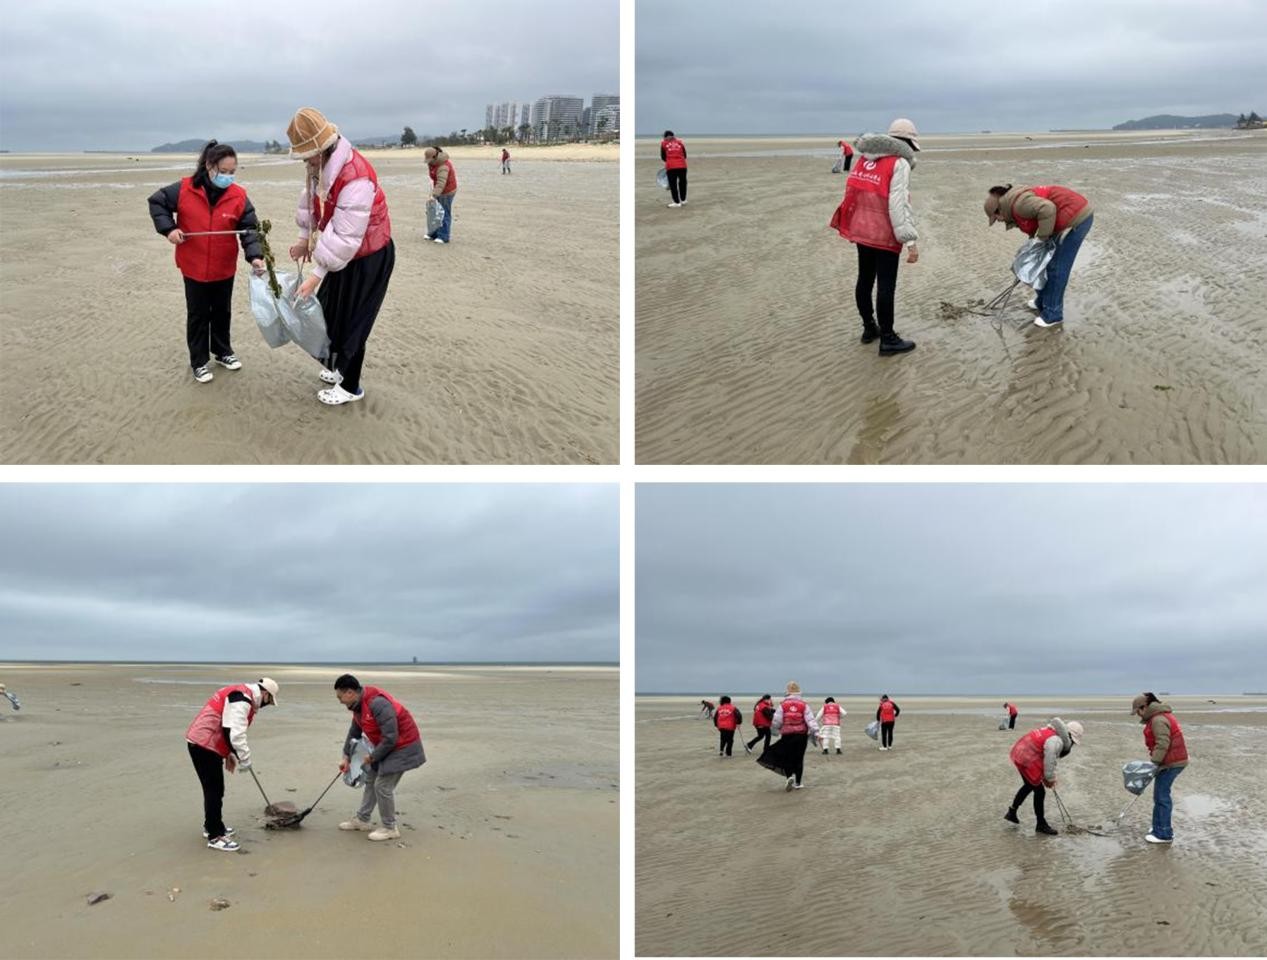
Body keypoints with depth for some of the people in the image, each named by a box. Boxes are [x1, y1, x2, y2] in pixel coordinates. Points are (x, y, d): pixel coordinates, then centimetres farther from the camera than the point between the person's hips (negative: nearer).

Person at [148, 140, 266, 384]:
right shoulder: (184, 190, -14)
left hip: (224, 268, 2)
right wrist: (168, 228, -13)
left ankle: (222, 351, 38)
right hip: (194, 267, -2)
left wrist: (255, 256, -26)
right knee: (198, 314, 9)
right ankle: (199, 361, 20)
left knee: (222, 312, 19)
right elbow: (156, 202, 0)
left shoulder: (238, 196, -11)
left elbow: (250, 228, -11)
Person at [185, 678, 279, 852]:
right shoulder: (242, 699, -19)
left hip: (203, 742, 11)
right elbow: (235, 732, -26)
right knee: (215, 790, -6)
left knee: (214, 788, 20)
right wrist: (244, 759, -16)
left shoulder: (240, 694, 16)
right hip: (204, 745, -11)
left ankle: (212, 826, 34)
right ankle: (215, 836, -1)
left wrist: (230, 754, 21)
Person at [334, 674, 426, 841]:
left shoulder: (377, 703, -31)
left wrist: (372, 757, -17)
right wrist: (346, 757, 12)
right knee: (371, 779, 17)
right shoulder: (358, 705, 1)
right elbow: (354, 732, 15)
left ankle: (390, 828, 7)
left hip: (402, 746, -10)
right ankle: (362, 820, 31)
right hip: (385, 745, 10)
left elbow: (390, 738, -29)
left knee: (383, 786, -8)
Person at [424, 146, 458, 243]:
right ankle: (434, 233, 21)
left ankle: (443, 236, 0)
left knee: (445, 213, -5)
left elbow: (441, 182, -39)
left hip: (447, 191, -10)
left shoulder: (443, 166, -28)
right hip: (440, 191, 10)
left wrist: (434, 195, -48)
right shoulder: (433, 163, 3)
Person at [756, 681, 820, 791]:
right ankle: (797, 783, 15)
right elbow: (810, 720, -10)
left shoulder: (783, 705, -4)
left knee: (786, 758, 9)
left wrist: (775, 731, 17)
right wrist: (816, 733, -12)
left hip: (787, 736, -1)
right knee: (799, 759, 11)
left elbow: (776, 721, -2)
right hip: (801, 735, 1)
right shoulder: (804, 705, -3)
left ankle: (790, 776, -15)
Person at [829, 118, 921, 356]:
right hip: (885, 234, -8)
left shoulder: (866, 159, 10)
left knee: (865, 280, 18)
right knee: (886, 285, -2)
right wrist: (911, 240, -23)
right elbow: (899, 205, -21)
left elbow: (854, 194, 11)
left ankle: (869, 328, 32)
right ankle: (888, 340, 4)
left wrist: (855, 224, 18)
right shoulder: (899, 163, -13)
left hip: (861, 229, 8)